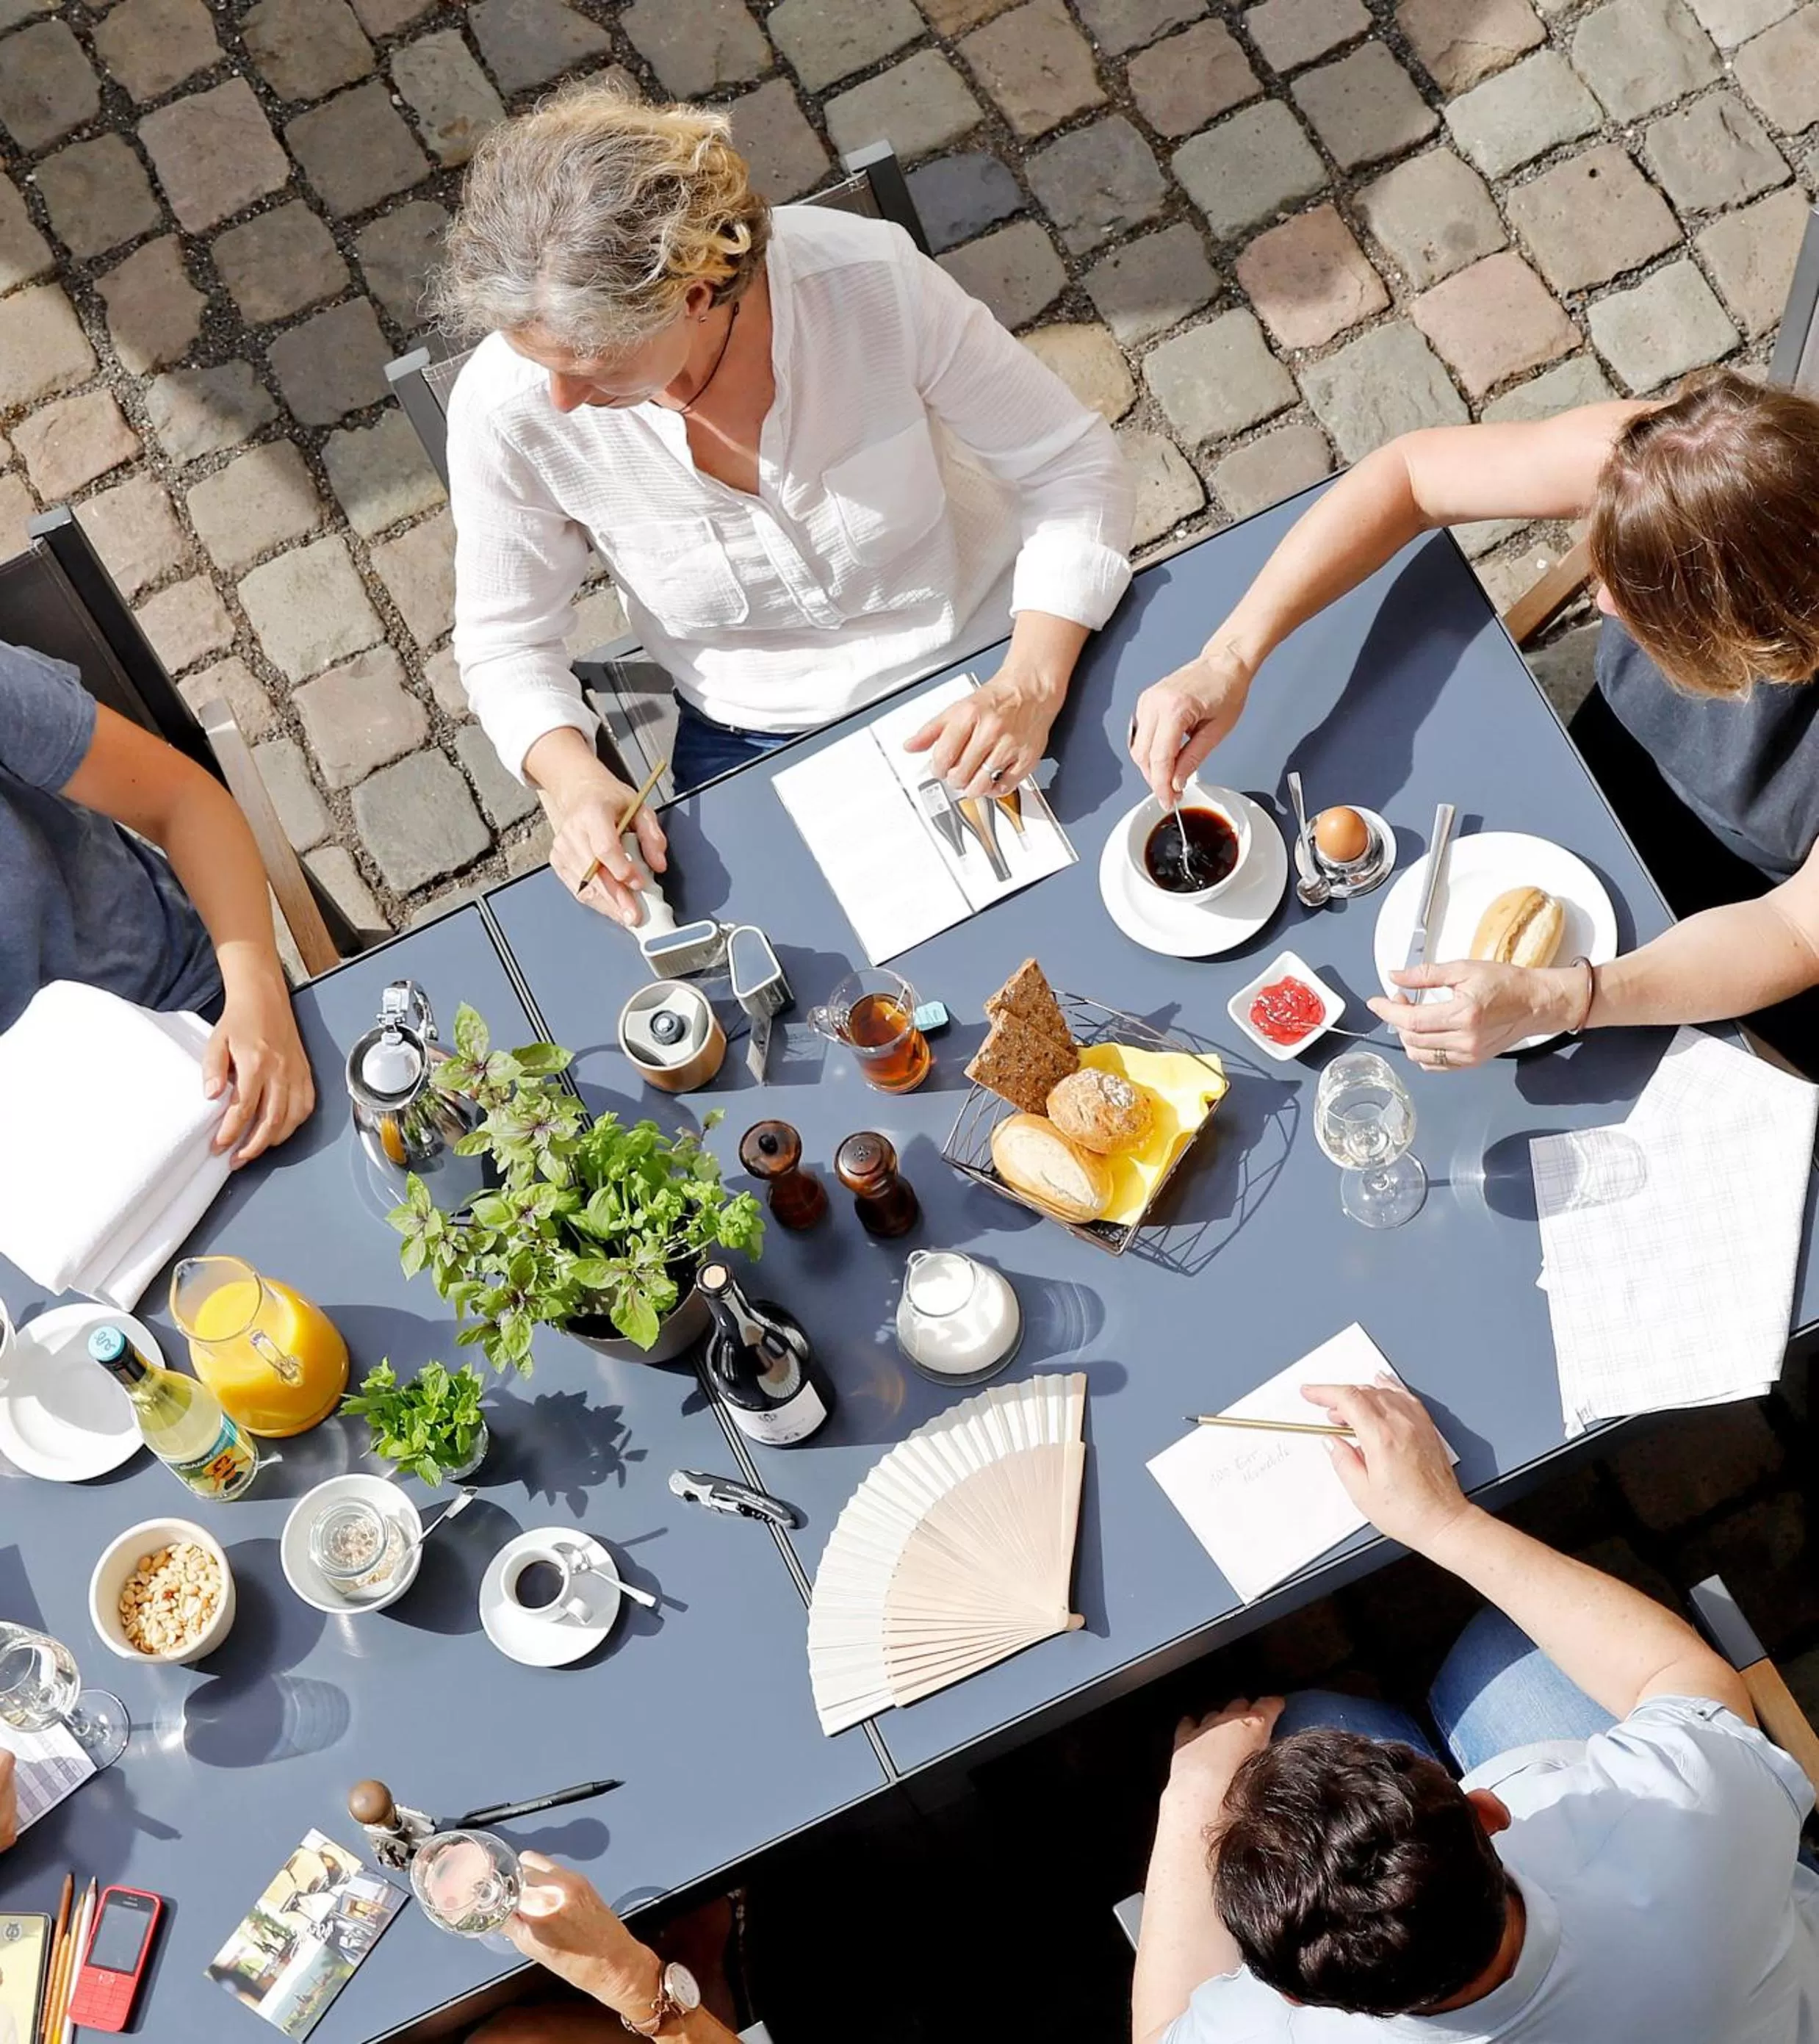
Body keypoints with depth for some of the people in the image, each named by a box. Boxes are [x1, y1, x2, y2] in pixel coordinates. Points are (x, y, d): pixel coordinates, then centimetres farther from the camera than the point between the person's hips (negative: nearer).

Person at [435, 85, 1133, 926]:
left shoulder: (872, 279, -26)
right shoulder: (510, 409, -22)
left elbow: (1072, 464, -14)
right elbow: (507, 642, -5)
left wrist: (1032, 684, -28)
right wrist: (574, 780, -25)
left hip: (989, 660, 0)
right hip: (761, 746, 1)